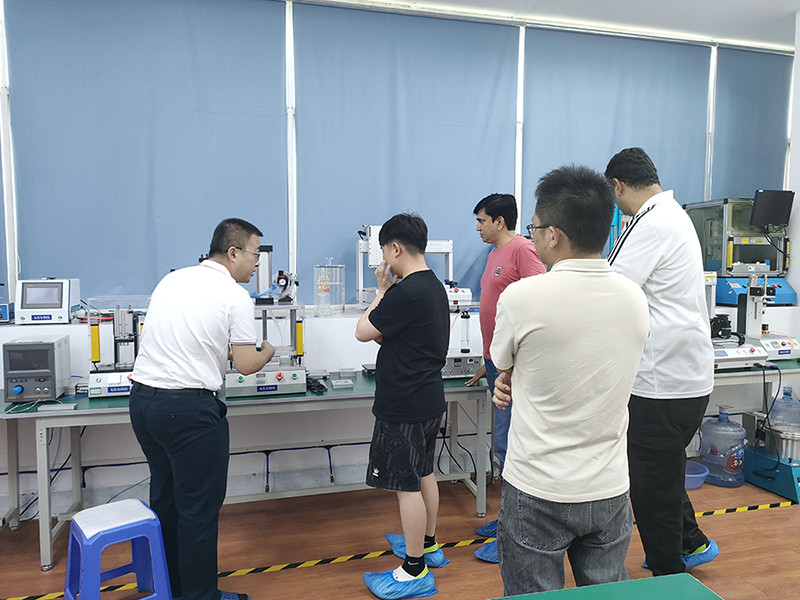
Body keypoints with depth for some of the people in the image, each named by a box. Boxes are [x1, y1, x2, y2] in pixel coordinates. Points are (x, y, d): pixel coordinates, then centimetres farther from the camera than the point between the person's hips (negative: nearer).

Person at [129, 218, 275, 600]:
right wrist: (267, 352, 11)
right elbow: (246, 365, -9)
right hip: (188, 407, -8)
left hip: (142, 397, 8)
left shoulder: (171, 280, 11)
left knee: (165, 496, 22)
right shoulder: (235, 296, -10)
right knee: (199, 507, 5)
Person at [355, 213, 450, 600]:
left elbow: (363, 332, -12)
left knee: (406, 485, 1)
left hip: (404, 406, -10)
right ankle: (427, 545, 39)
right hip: (428, 399, 10)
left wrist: (382, 290, -2)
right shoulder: (435, 287, 9)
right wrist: (388, 290, 11)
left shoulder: (405, 292, -23)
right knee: (423, 474, 22)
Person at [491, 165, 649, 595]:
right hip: (610, 491, 5)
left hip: (537, 494, -5)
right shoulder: (636, 298, -3)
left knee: (533, 595, 14)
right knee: (607, 592, 23)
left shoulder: (521, 297, -20)